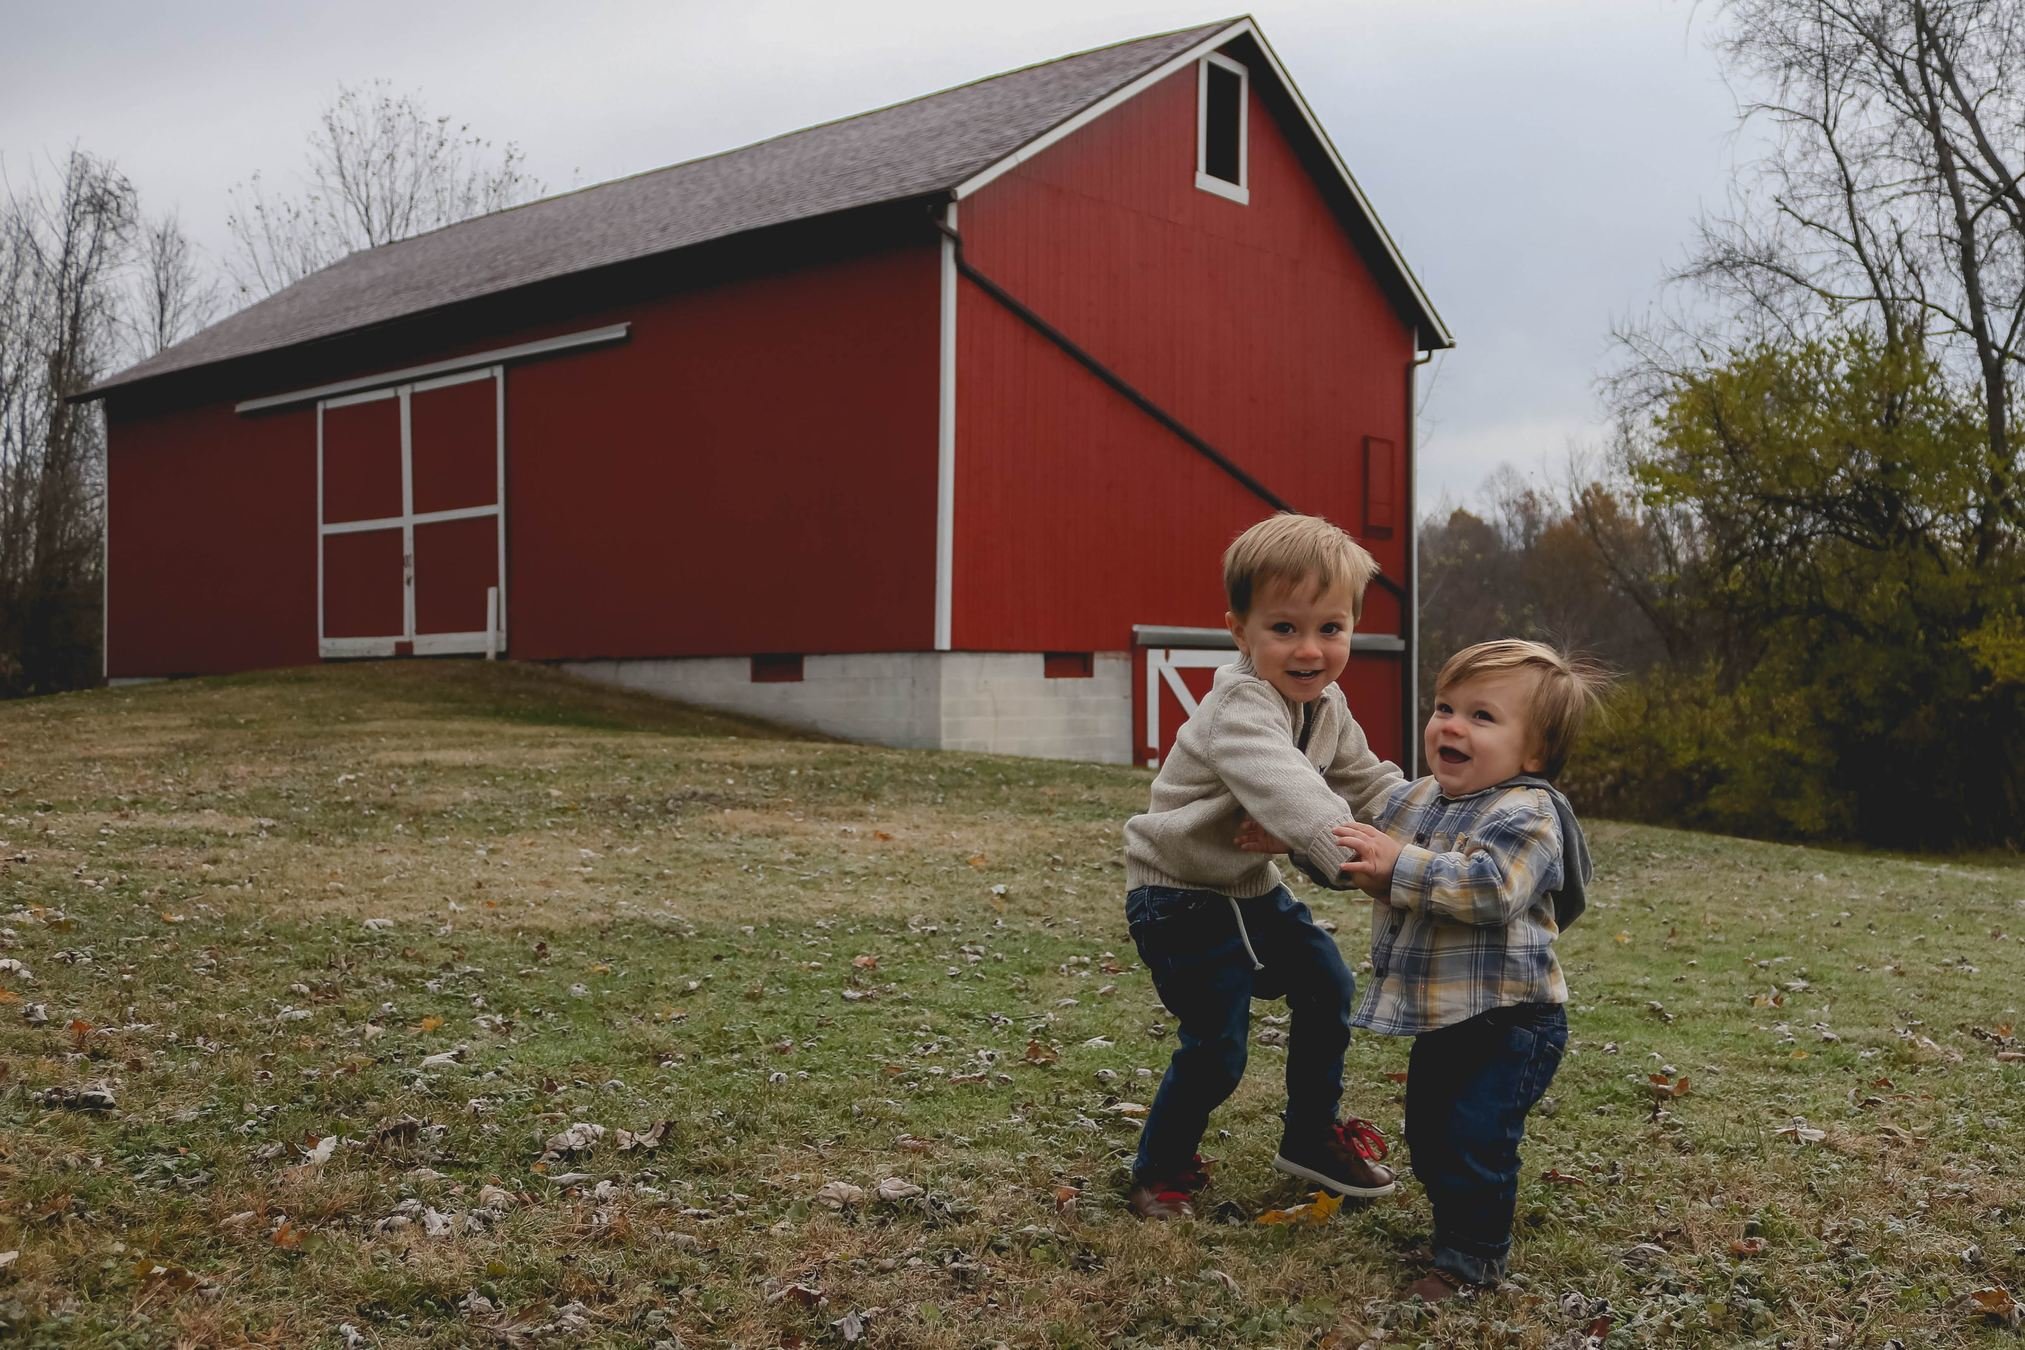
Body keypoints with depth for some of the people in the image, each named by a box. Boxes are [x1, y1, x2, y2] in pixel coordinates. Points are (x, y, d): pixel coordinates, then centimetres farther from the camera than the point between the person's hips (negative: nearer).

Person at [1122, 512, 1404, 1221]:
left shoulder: (1328, 707, 2)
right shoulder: (1240, 711, -30)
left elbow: (1370, 783, 11)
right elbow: (1290, 796, -47)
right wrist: (1360, 861, -60)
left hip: (1253, 888, 9)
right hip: (1182, 898, -9)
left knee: (1327, 987, 16)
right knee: (1215, 1048, -11)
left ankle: (1311, 1135, 35)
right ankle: (1161, 1171, 13)